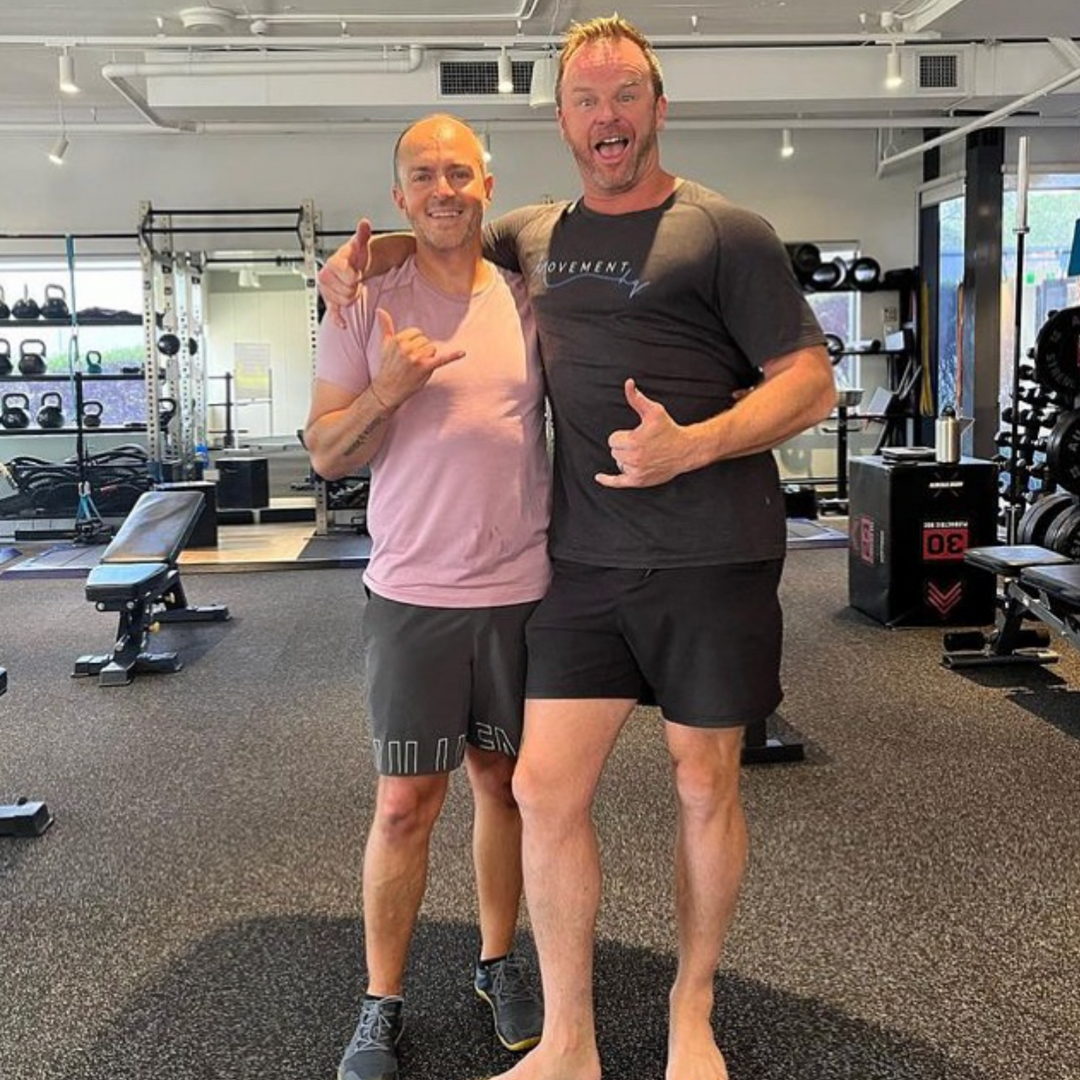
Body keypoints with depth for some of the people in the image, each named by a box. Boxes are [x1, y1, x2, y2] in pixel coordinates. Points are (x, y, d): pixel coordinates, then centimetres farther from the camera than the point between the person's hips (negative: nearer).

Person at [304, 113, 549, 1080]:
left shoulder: (530, 300, 4)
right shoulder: (368, 308, -2)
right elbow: (327, 455, -2)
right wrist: (387, 390, -20)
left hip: (525, 588, 2)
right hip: (415, 592, -2)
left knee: (505, 782, 14)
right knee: (407, 800, 2)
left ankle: (498, 961, 33)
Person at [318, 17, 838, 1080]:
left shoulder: (725, 231, -2)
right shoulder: (535, 233, 13)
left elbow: (811, 383, -5)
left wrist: (694, 445, -21)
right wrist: (360, 254, 12)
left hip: (713, 561, -4)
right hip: (586, 563, 4)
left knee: (704, 788, 9)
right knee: (545, 787, 0)